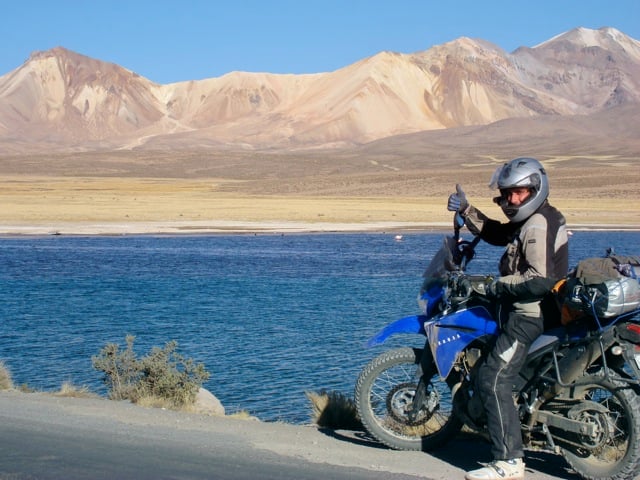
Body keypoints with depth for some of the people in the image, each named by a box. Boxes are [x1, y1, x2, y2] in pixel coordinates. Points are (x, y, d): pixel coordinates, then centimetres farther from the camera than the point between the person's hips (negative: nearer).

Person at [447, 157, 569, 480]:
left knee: (493, 381, -15)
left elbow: (541, 279, -29)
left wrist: (500, 285, -17)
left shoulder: (537, 225, -19)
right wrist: (466, 211, 14)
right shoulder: (533, 220, 14)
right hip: (531, 309, 12)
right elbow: (496, 234, 26)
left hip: (529, 315, -12)